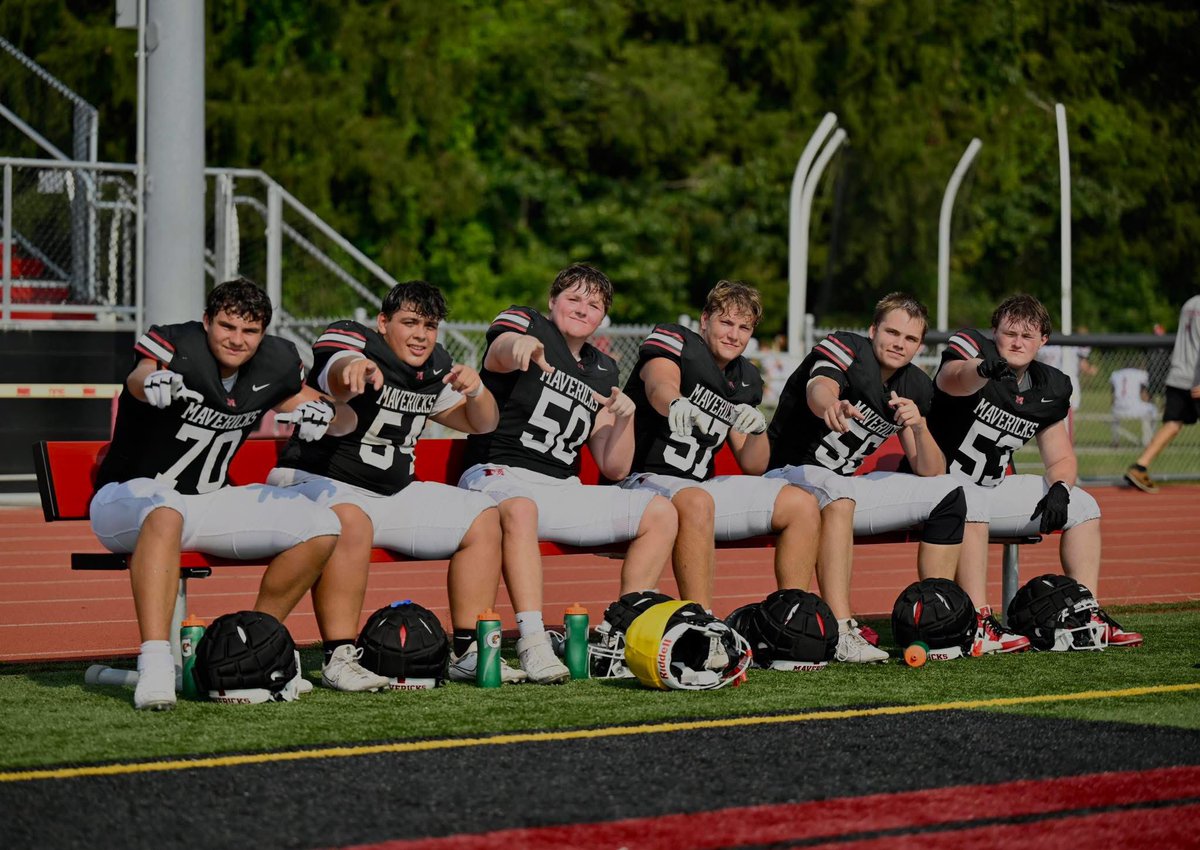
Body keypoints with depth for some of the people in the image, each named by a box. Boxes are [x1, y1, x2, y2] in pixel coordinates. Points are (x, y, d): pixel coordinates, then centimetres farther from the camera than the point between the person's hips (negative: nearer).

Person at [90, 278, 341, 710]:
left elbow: (308, 401, 15)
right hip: (129, 497, -6)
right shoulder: (180, 348, -20)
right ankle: (155, 666, -50)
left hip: (208, 502, 6)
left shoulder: (274, 364, -1)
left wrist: (318, 411, -11)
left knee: (322, 528, -9)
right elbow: (139, 378, -42)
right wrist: (152, 381, -68)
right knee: (166, 511, -42)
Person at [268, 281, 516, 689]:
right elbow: (338, 385, -38)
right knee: (350, 520, -41)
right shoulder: (355, 341, -13)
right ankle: (338, 658, -37)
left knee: (483, 518, 2)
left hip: (392, 494, 8)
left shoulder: (434, 365, 11)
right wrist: (353, 369, -65)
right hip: (317, 482, -8)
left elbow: (481, 423, 18)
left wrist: (475, 390, -6)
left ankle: (468, 652, 4)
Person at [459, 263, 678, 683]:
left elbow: (613, 469, 17)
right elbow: (499, 354, -26)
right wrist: (519, 346, -51)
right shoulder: (526, 324, 4)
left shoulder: (602, 372, 21)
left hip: (563, 490, 7)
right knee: (520, 508, -41)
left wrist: (624, 420, -3)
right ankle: (533, 642, -48)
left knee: (661, 513, -6)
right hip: (500, 474, -7)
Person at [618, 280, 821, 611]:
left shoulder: (746, 380, 15)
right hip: (643, 479, -7)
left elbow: (753, 468, 12)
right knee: (696, 502, -40)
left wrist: (758, 430, -10)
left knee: (803, 505, -4)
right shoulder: (674, 342, -3)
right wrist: (678, 405, -53)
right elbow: (660, 385, -28)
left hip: (701, 487, 8)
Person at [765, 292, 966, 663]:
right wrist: (832, 406, -63)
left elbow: (930, 472, 4)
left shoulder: (915, 387, 8)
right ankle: (842, 635, -49)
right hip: (791, 474, -8)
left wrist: (918, 427, -17)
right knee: (836, 490, -40)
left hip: (844, 487, 8)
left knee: (947, 493, 0)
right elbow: (819, 389, -38)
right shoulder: (846, 349, -12)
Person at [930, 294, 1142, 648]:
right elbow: (954, 380, -41)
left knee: (1083, 507, 2)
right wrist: (983, 369, -64)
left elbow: (1062, 458, 10)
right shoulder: (972, 350, -15)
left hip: (992, 489, 7)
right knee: (970, 502, -40)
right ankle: (979, 628, -42)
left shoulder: (1049, 389, 5)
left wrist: (1059, 488, -14)